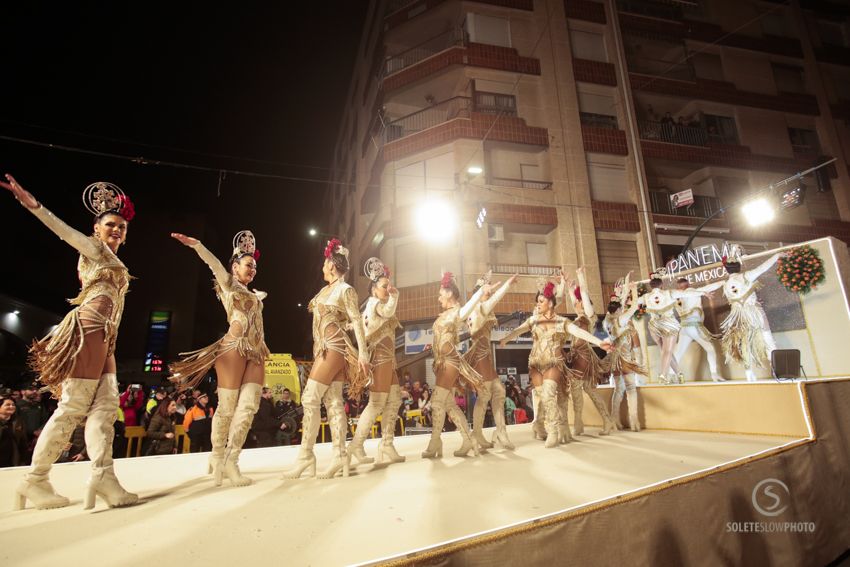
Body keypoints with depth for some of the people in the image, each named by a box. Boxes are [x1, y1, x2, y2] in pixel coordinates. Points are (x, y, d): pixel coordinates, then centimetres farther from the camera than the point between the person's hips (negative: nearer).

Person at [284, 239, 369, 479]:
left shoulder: (345, 290, -6)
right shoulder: (326, 289, 19)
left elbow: (357, 322, -12)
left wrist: (363, 353, -19)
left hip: (334, 347, -8)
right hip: (324, 348, 8)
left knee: (310, 398, -10)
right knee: (334, 401, 2)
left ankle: (305, 456, -4)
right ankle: (340, 456, 3)